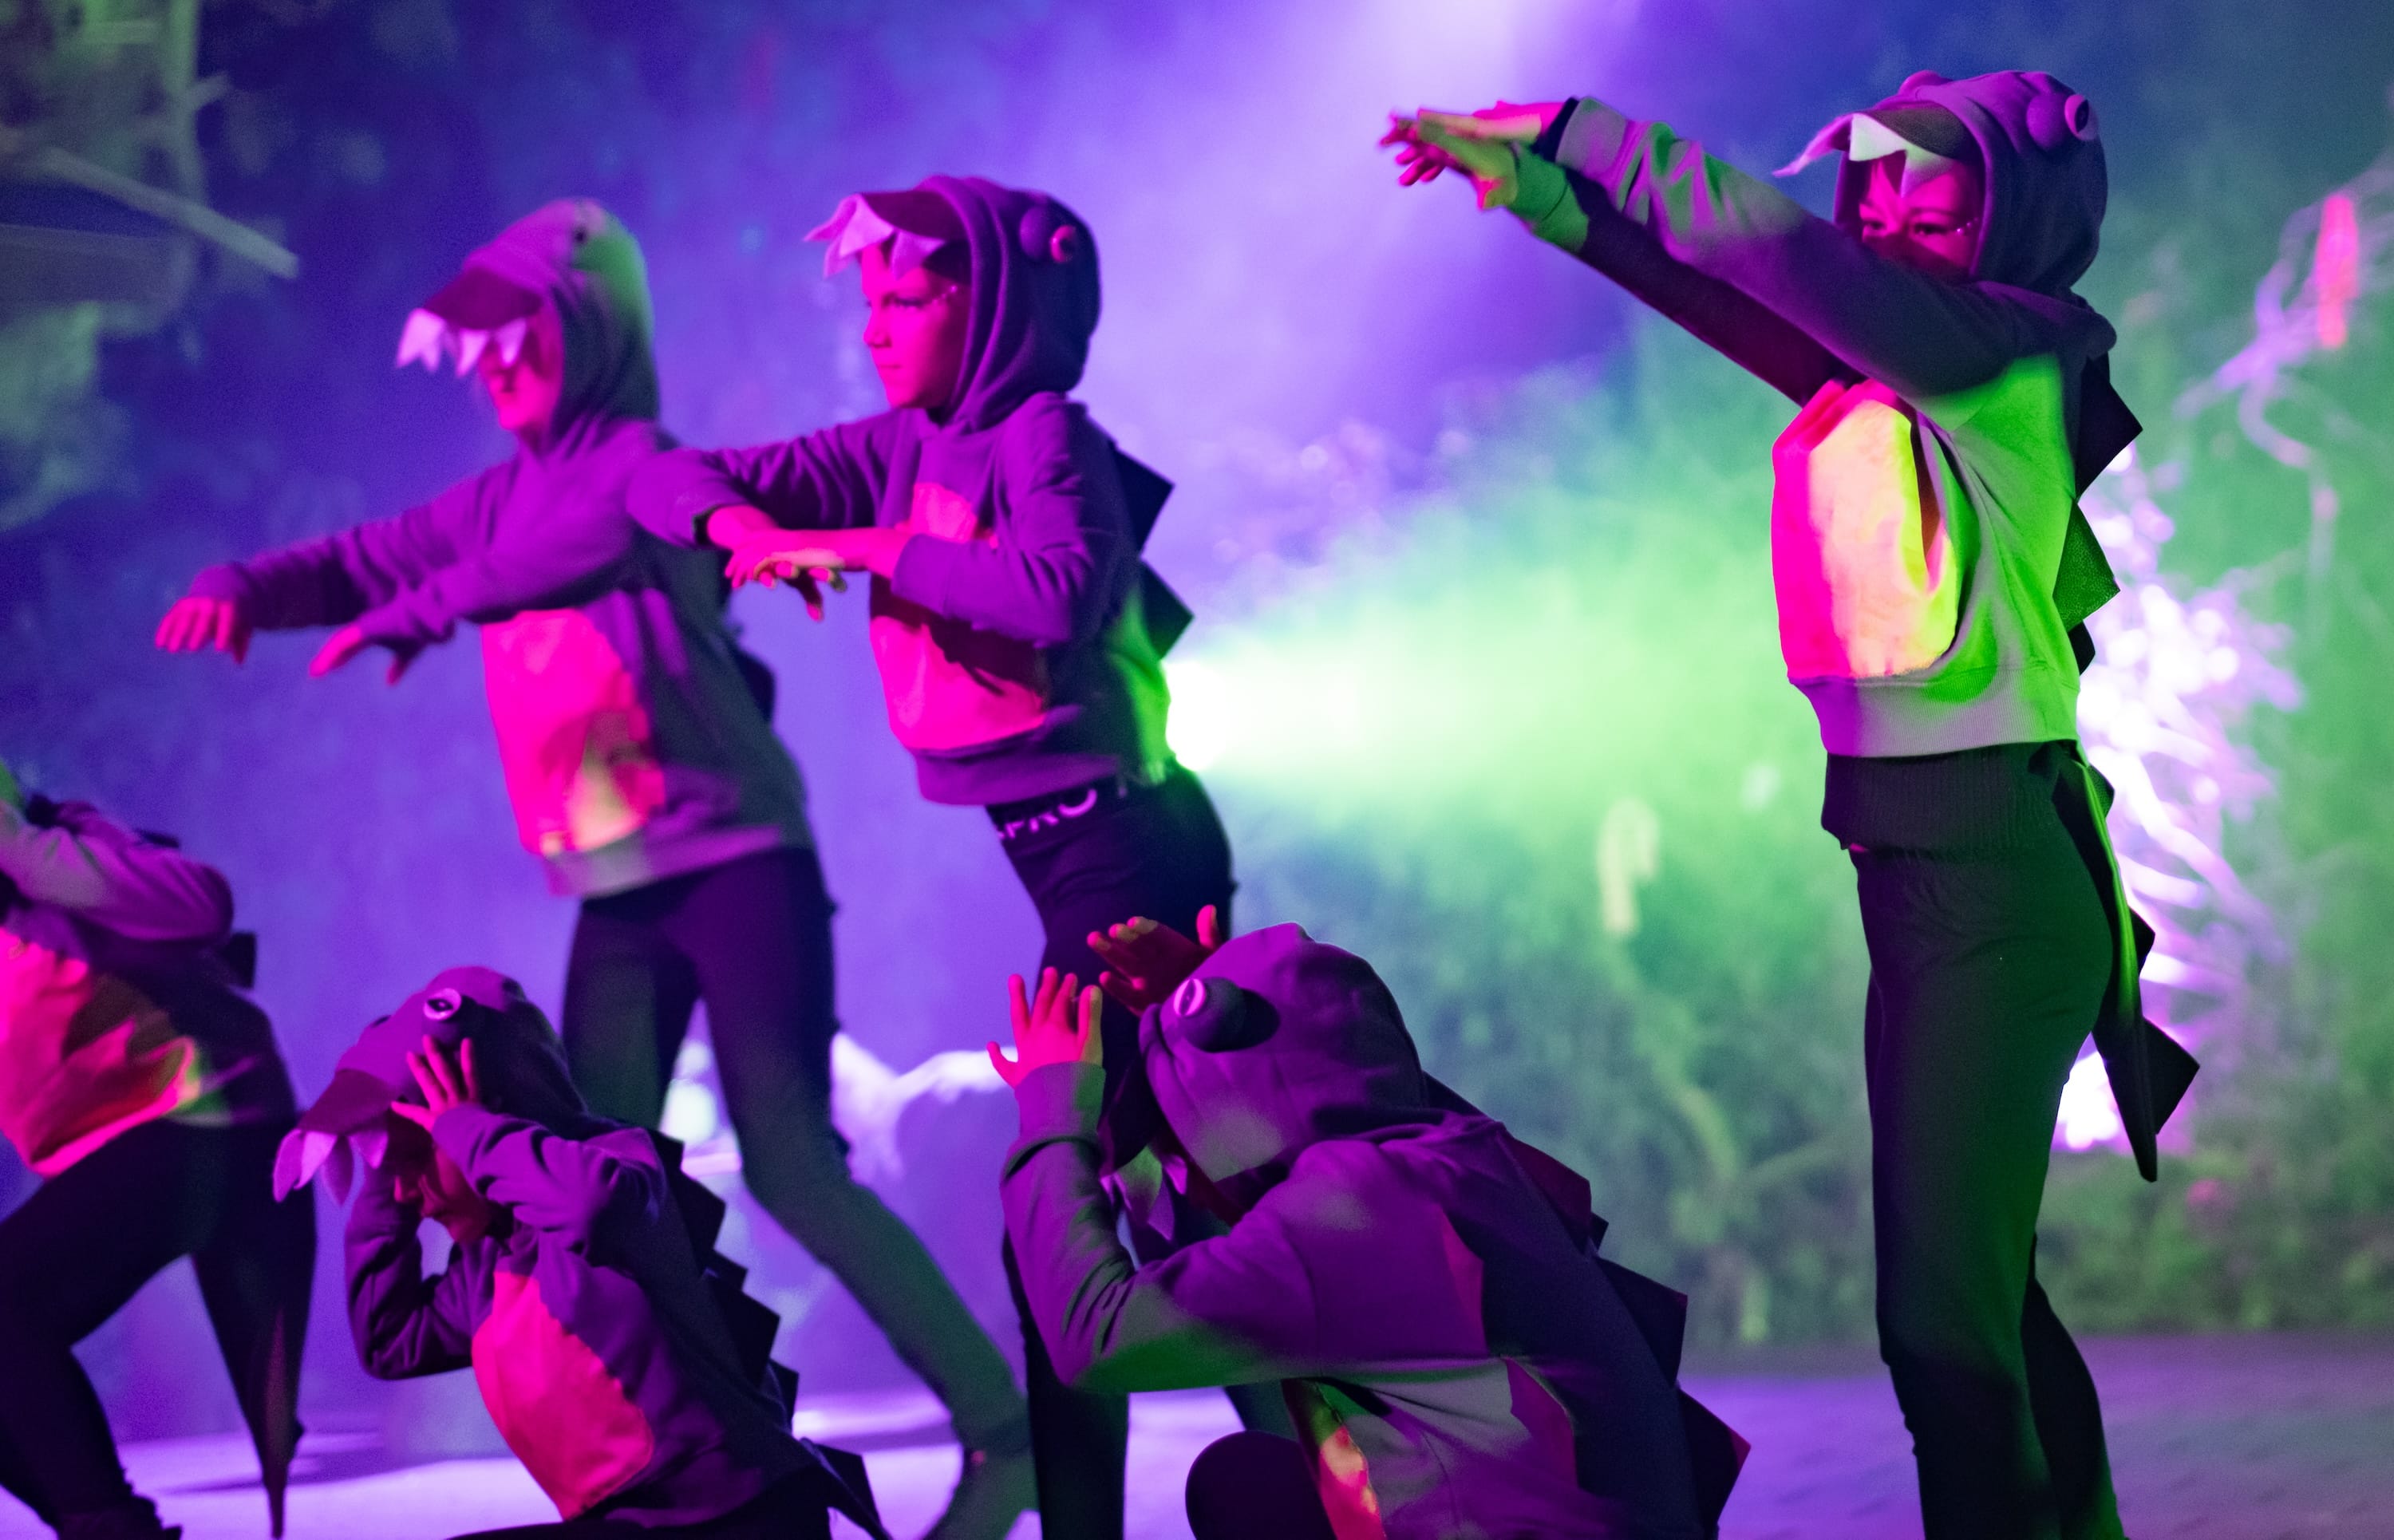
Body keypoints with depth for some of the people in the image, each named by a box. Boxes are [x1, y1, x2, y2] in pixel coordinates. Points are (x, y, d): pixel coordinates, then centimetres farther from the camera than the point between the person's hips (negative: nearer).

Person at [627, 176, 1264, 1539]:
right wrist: (749, 527, -12)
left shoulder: (1045, 434, -12)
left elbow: (1060, 592, -33)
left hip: (1122, 850, -9)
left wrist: (864, 549, -25)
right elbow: (674, 482, 10)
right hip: (1077, 856, 9)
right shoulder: (907, 451, 10)